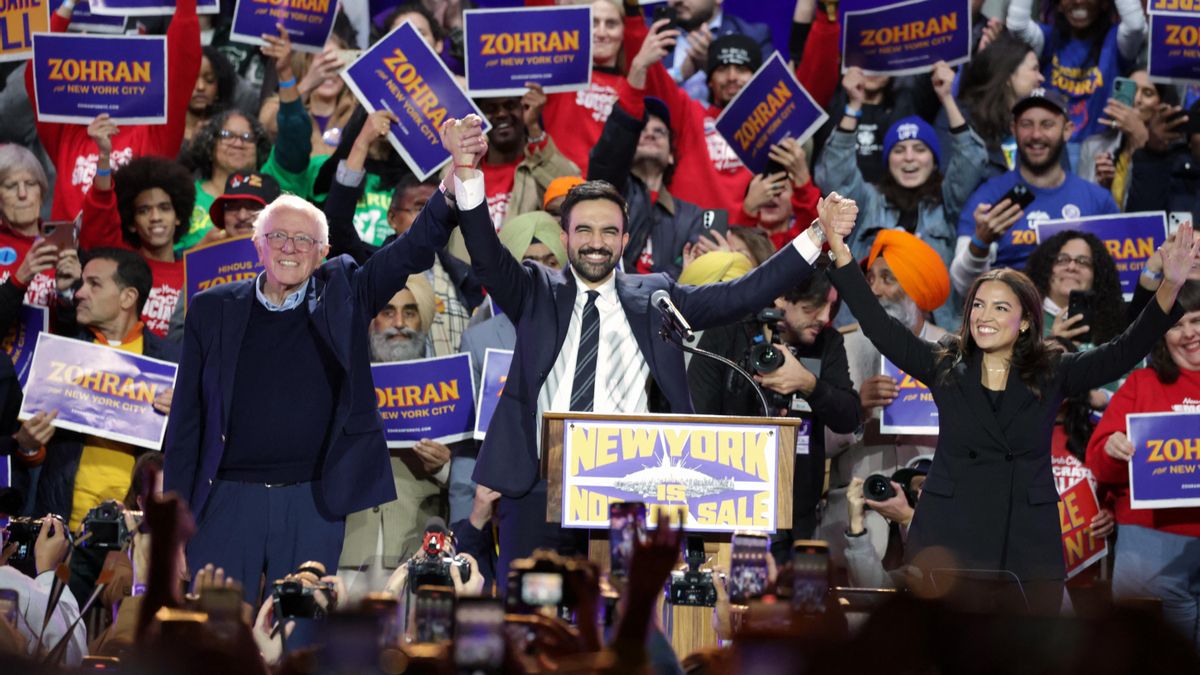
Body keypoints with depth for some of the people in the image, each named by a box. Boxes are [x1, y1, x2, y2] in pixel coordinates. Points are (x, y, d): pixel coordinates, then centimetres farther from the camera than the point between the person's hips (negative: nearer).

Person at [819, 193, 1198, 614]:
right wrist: (840, 253, -2)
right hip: (948, 543, 0)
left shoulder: (1052, 375, 6)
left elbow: (1125, 351, -3)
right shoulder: (944, 369, 7)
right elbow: (879, 325, 4)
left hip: (1027, 548, 0)